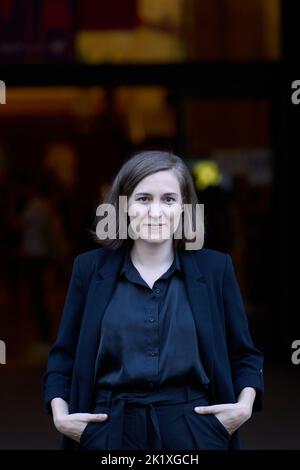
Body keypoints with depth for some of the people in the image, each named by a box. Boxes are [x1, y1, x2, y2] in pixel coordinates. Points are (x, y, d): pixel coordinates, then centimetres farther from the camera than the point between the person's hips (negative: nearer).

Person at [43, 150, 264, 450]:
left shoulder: (215, 267, 3)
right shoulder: (91, 267, 3)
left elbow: (243, 354, 9)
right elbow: (64, 355, 7)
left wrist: (244, 406, -7)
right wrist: (60, 414, -6)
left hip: (194, 433, 0)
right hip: (110, 431, 0)